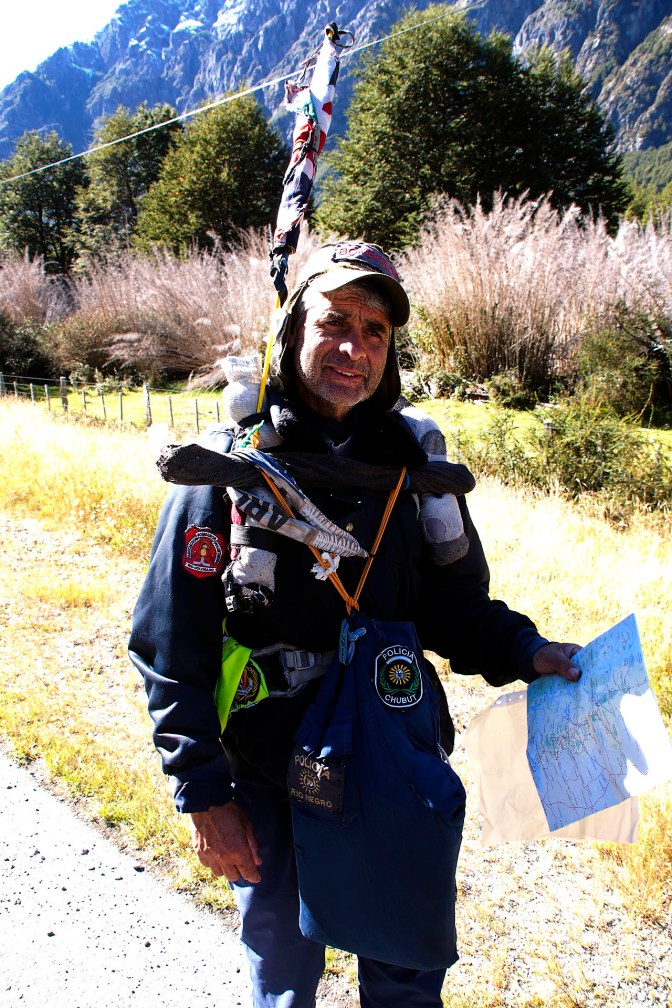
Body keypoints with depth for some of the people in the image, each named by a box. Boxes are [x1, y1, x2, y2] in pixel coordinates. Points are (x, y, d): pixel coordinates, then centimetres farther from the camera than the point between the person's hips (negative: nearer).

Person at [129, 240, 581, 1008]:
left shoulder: (414, 461, -3)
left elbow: (450, 603, 7)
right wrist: (203, 793, -11)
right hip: (269, 782, -2)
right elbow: (171, 645, -10)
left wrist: (523, 652, -10)